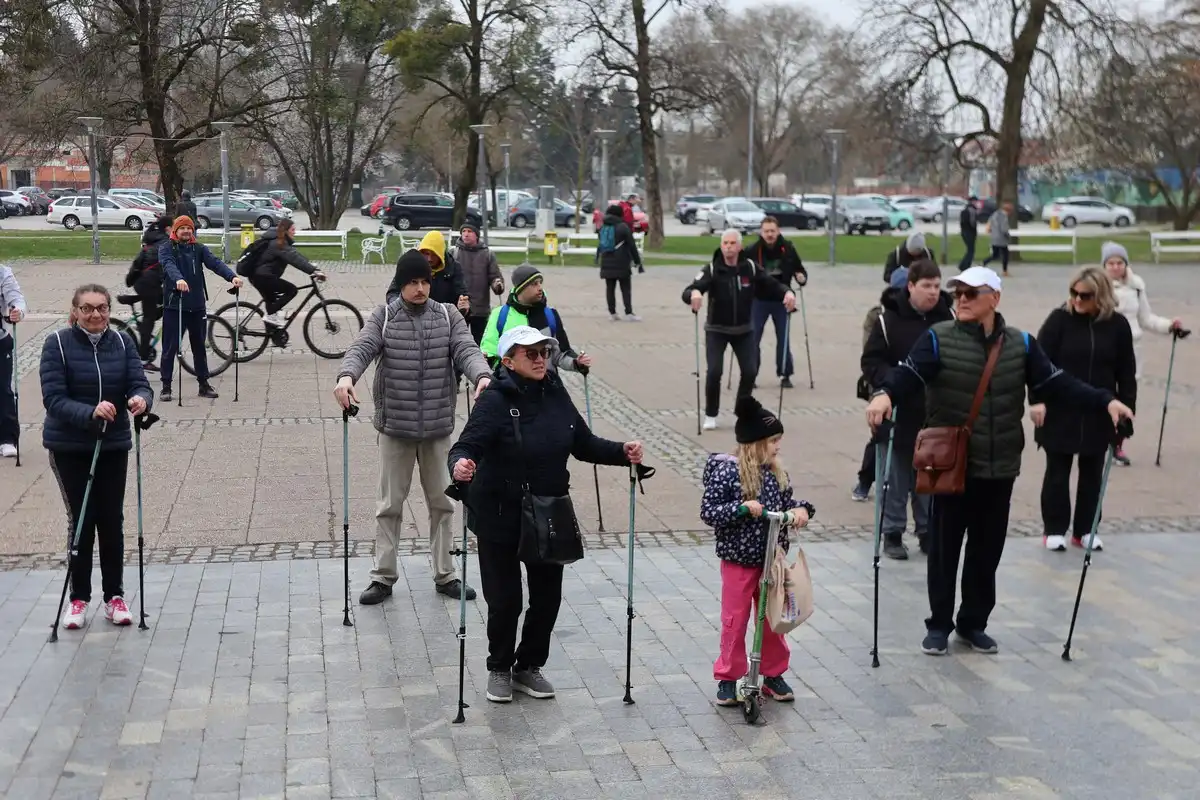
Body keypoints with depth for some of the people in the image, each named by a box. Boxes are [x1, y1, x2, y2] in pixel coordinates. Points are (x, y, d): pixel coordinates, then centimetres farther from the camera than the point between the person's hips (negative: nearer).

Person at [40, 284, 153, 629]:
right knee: (80, 520, 4)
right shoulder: (57, 344, -10)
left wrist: (141, 399, -34)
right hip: (69, 447, -2)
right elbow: (53, 398, -17)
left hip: (113, 445, 2)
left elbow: (139, 383, -10)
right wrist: (90, 412, -34)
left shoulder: (122, 342, -2)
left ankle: (114, 596, 19)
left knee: (111, 521, 7)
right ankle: (79, 597, 17)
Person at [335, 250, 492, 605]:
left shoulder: (448, 316, 1)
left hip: (438, 426, 1)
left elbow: (466, 350, -10)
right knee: (390, 504, 8)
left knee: (441, 503, 11)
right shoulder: (383, 317, -2)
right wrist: (346, 376, -37)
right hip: (395, 426, -1)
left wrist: (482, 376, -31)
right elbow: (362, 348, -15)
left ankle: (445, 575, 24)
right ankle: (383, 577, 18)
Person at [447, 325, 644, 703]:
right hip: (500, 518, -5)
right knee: (504, 599, 4)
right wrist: (460, 464, -48)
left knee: (548, 596, 11)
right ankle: (500, 668, 28)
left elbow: (584, 444, 9)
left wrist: (622, 452, -7)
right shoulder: (495, 401, -16)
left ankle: (529, 666, 33)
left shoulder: (555, 394, 1)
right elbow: (466, 445, -25)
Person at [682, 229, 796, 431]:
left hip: (744, 330, 2)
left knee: (750, 371, -1)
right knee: (714, 371, -13)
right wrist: (694, 293, -51)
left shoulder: (750, 268, -11)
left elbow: (771, 285, -3)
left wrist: (787, 292, -24)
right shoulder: (712, 270, -17)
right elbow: (688, 292, -27)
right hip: (716, 330, -2)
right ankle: (710, 415, 8)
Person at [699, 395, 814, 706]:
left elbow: (785, 502, 13)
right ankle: (728, 678, 20)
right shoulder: (726, 471, -16)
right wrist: (742, 508, -28)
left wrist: (800, 508, -9)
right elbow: (708, 511, -17)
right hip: (739, 561, -5)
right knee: (735, 621, 7)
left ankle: (773, 675, 30)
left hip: (771, 561, 5)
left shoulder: (776, 472, 1)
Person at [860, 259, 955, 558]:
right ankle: (892, 533, 17)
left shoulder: (948, 317, 0)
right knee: (898, 476, 6)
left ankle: (927, 531, 24)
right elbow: (871, 360, -7)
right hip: (900, 413, -3)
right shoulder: (889, 319, -10)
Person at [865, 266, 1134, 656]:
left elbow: (1056, 383, 4)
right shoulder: (939, 339, -6)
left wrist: (1105, 400, -8)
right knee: (944, 549, 4)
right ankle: (939, 624, 19)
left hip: (999, 468, 3)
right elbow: (910, 374, -20)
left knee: (987, 551, 12)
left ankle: (974, 623, 27)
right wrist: (886, 394, -42)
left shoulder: (1020, 344, 5)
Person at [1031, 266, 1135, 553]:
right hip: (1060, 411, -2)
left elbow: (1126, 372, 5)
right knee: (1058, 471, 6)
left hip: (1099, 414, 2)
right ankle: (1054, 529, 15)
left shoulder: (1117, 325, 0)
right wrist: (1036, 400, -16)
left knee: (1092, 473, 11)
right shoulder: (1059, 319, -7)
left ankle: (1085, 530, 23)